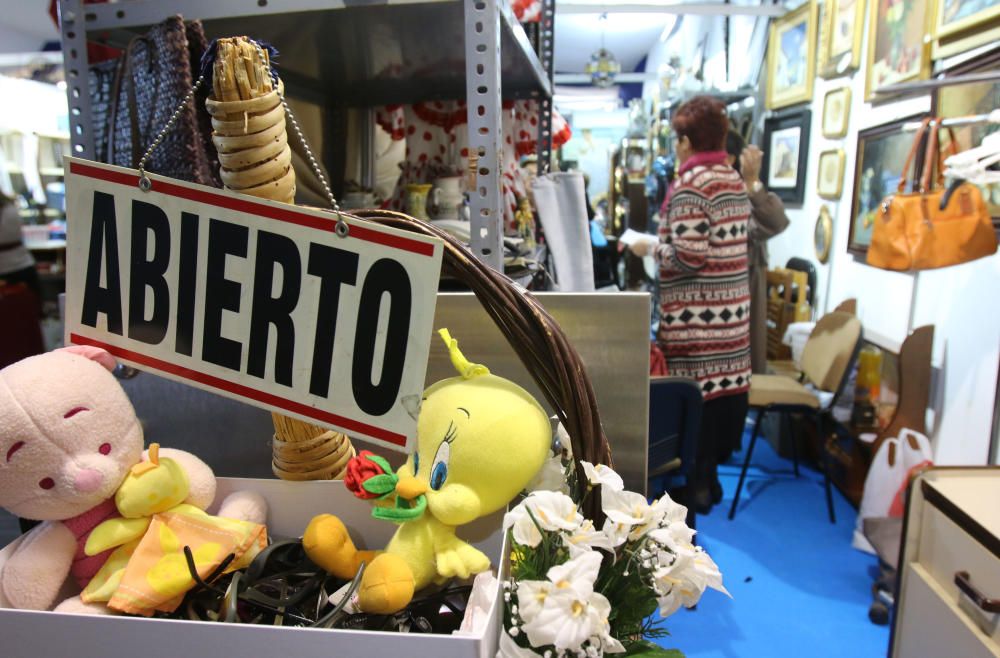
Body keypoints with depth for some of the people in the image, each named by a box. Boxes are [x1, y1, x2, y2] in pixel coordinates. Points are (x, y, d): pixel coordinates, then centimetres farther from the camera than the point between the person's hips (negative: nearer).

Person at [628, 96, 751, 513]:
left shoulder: (691, 183, -14)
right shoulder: (735, 180, 12)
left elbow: (688, 256, -20)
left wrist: (649, 248, -4)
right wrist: (664, 244, 19)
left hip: (697, 312, -8)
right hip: (732, 306, 8)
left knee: (696, 394, 2)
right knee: (724, 387, 14)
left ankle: (699, 484, 13)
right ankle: (712, 473, 28)